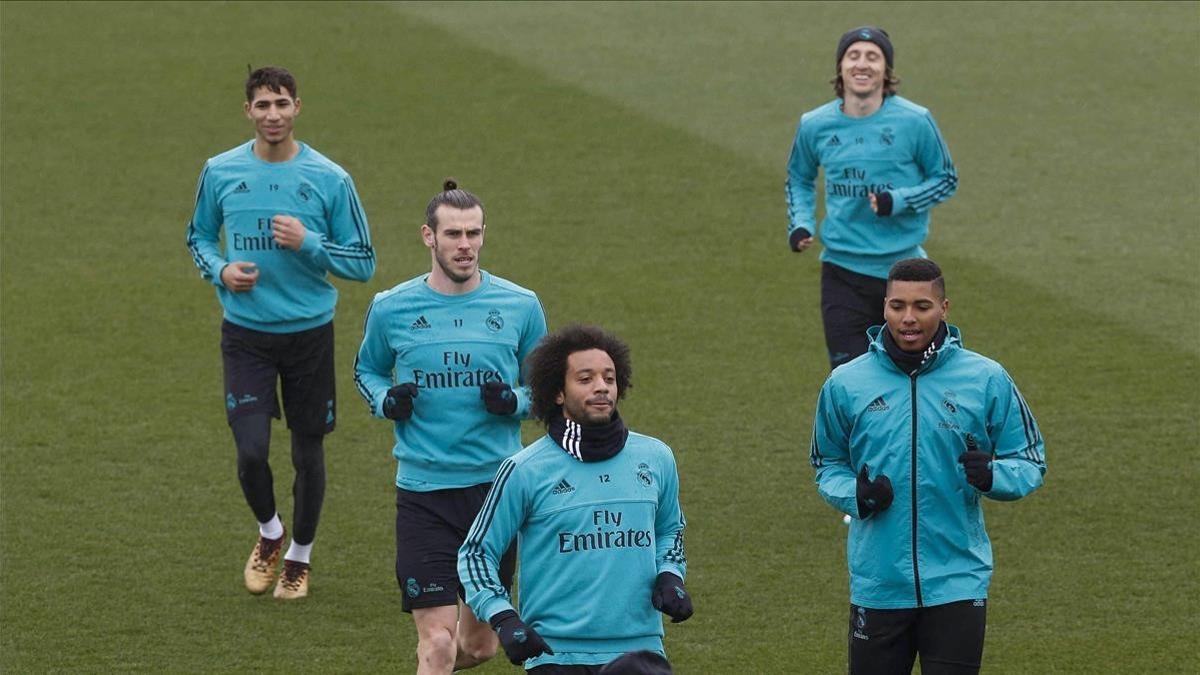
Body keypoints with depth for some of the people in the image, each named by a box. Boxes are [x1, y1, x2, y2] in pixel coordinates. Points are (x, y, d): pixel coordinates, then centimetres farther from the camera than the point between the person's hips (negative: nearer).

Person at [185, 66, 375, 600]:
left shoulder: (329, 180, -6)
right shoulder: (220, 172, -1)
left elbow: (363, 262, -2)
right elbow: (199, 237, 15)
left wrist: (307, 244, -18)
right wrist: (220, 270, -7)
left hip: (310, 332, 0)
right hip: (245, 335, 0)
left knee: (308, 451, 8)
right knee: (251, 451, -10)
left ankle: (299, 556, 30)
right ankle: (268, 533, 21)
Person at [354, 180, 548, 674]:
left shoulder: (520, 306, 1)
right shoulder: (391, 309, 0)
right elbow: (366, 371, 18)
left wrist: (516, 401, -10)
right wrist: (387, 401, -5)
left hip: (497, 488, 2)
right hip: (423, 491, -2)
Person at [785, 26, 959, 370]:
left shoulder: (915, 121, -7)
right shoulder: (815, 125, 1)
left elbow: (946, 179, 2)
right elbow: (799, 179, 19)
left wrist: (898, 201, -15)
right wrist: (800, 224, 2)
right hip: (843, 272, 1)